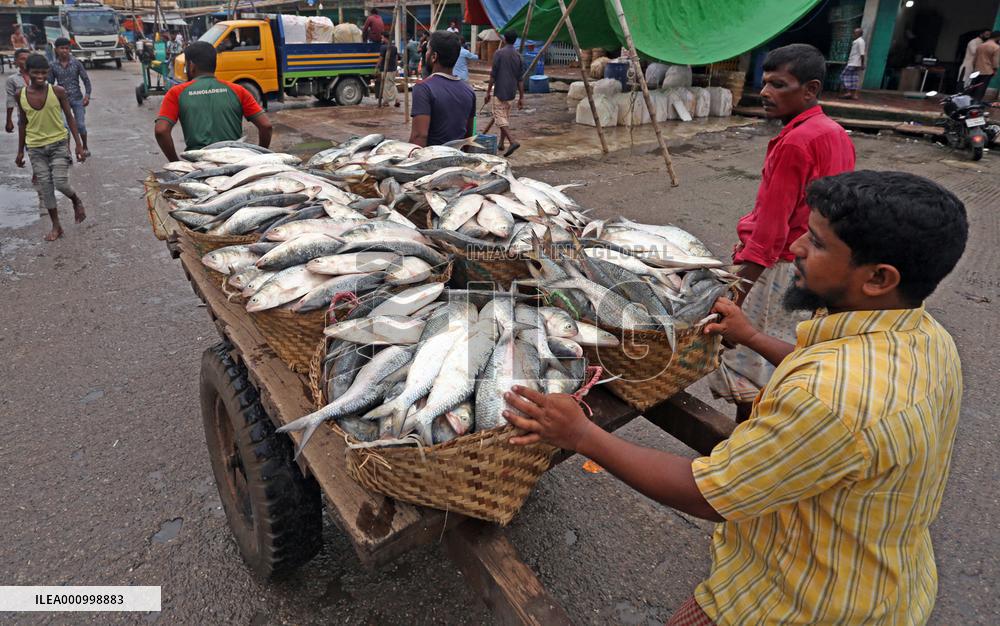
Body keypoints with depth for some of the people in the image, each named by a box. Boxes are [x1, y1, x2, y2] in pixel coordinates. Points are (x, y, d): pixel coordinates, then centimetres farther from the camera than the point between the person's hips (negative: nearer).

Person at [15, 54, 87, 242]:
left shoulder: (57, 91, -8)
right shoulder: (20, 94, -1)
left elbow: (69, 117, -1)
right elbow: (22, 123, 8)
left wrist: (79, 145, -6)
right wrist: (20, 151, 11)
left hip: (58, 143, -2)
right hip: (35, 148, 3)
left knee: (60, 183, -13)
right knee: (44, 187, 4)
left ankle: (76, 201, 22)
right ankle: (56, 226, 14)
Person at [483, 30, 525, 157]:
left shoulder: (499, 53, -9)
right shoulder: (518, 55, 7)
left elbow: (493, 75, -11)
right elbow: (520, 79, 7)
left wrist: (488, 92, -5)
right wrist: (521, 97, 11)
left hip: (500, 91, -6)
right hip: (511, 92, 6)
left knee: (500, 118, -6)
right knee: (505, 116, 17)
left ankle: (513, 141, -23)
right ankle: (501, 143, 23)